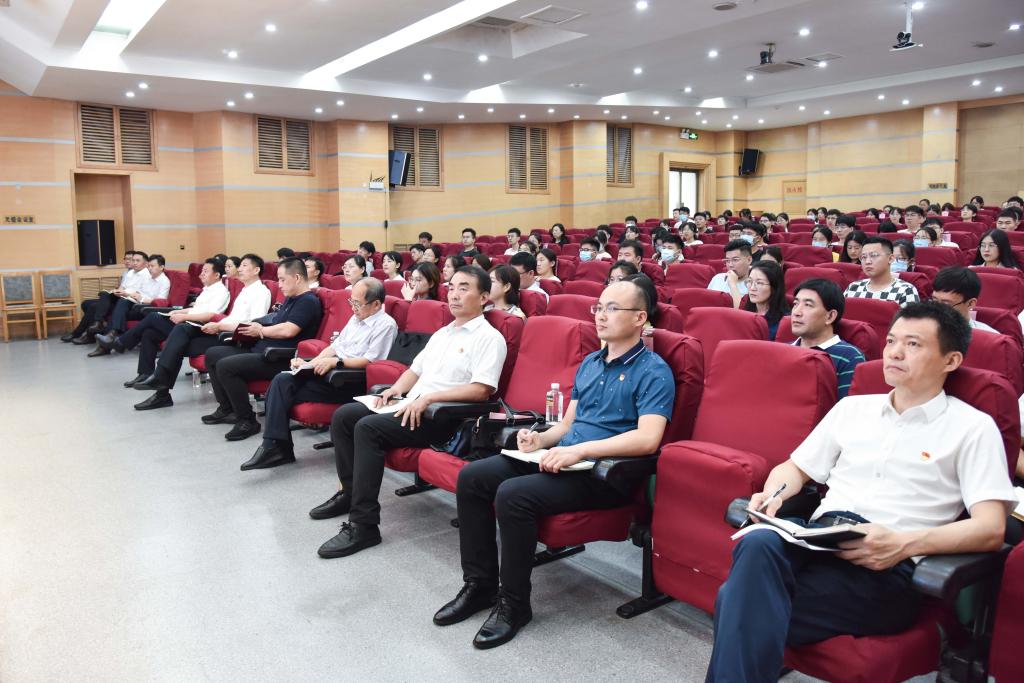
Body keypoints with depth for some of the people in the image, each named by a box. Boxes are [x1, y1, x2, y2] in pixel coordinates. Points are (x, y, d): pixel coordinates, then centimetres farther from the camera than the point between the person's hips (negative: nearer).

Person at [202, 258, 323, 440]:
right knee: (212, 354, 12)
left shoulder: (308, 301, -12)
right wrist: (254, 328, 1)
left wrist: (260, 331, -6)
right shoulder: (291, 298, 21)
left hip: (278, 360, -11)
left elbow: (288, 330, -22)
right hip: (261, 350, 11)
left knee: (225, 365, -25)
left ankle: (247, 420, -14)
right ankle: (227, 409, 17)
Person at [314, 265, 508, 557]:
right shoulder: (442, 333, 22)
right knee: (343, 415, -1)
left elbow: (481, 390, -18)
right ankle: (350, 492, 11)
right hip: (412, 406, 9)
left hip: (442, 417, -9)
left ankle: (364, 525, -22)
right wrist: (396, 389, 4)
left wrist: (428, 397, -21)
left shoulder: (489, 337, -6)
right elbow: (415, 369, 26)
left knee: (368, 427, -27)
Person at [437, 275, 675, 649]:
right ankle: (480, 584, 5)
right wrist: (541, 439, -2)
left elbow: (647, 439, -21)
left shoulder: (653, 371, -7)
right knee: (471, 477, -6)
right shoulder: (589, 363, 18)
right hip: (562, 458, 8)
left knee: (513, 494, -29)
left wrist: (580, 449, -25)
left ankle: (514, 603, -8)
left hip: (606, 473, -8)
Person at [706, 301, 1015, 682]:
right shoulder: (852, 408, 22)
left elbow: (991, 529, -1)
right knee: (758, 544, -34)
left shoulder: (973, 427, 8)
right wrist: (773, 493, 1)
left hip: (887, 569, -4)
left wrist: (904, 543, -18)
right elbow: (795, 468, 26)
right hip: (816, 538, 5)